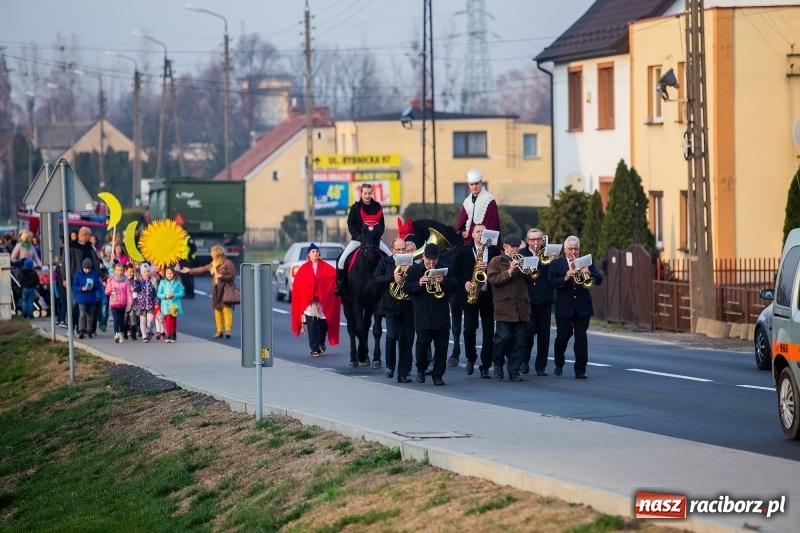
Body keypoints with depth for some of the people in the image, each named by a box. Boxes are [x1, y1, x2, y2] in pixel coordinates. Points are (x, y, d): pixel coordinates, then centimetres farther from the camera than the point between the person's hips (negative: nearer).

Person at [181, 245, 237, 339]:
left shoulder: (227, 263, -7)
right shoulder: (213, 264, 16)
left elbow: (232, 276, -10)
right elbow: (202, 269, 24)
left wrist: (221, 276, -17)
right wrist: (189, 270, 28)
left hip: (225, 290, -7)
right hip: (216, 290, 7)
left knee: (226, 309, -11)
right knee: (217, 310, 4)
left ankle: (228, 330, -13)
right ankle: (219, 331, 7)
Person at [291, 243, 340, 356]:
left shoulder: (325, 267, 9)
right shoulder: (304, 268, 8)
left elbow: (336, 274, -3)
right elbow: (298, 282, 2)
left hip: (323, 300, 1)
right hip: (308, 300, -1)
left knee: (324, 324, 6)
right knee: (312, 327, -6)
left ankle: (321, 343, 33)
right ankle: (314, 349, -4)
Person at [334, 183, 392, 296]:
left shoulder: (377, 207, 3)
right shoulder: (355, 207, -4)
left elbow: (382, 225, 7)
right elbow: (350, 225, -5)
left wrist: (378, 235, -11)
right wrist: (359, 237, -18)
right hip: (358, 239, -2)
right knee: (342, 259, -21)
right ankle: (339, 284, -6)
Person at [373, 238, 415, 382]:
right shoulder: (385, 263, 6)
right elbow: (376, 280, -5)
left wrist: (408, 272, -16)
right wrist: (392, 276, -18)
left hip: (408, 307, 2)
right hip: (391, 306, -1)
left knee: (407, 341, 2)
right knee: (392, 336, -16)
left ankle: (403, 374, 9)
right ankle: (390, 366, 7)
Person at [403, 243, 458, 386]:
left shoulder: (445, 269, 9)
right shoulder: (414, 270, 6)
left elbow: (455, 286, 2)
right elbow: (406, 288, 0)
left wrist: (443, 281, -17)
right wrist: (419, 284, -17)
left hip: (441, 315, 1)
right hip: (422, 315, -1)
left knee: (441, 346, 0)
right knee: (422, 344, -6)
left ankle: (438, 375, 8)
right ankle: (421, 369, 19)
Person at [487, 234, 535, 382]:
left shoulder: (521, 261, 20)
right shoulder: (496, 262, 5)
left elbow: (531, 281, 14)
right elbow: (493, 279, -8)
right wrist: (509, 272, -16)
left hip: (521, 308, 4)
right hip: (504, 307, -4)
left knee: (519, 341, 0)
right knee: (504, 337, -10)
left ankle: (514, 372, 3)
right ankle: (498, 363, 14)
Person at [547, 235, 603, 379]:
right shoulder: (556, 264, 3)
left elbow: (599, 280, 1)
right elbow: (550, 282, -8)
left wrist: (589, 273, -19)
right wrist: (565, 278, -23)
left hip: (582, 307, 1)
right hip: (564, 307, -1)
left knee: (581, 337, -5)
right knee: (562, 337, 4)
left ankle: (580, 370, -1)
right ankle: (559, 365, 27)